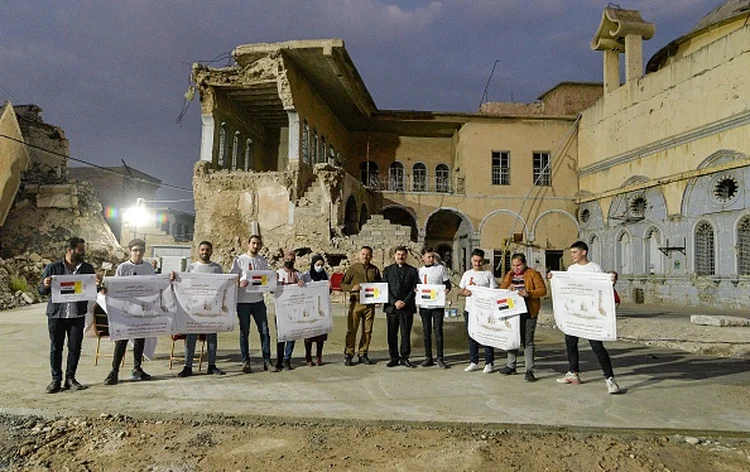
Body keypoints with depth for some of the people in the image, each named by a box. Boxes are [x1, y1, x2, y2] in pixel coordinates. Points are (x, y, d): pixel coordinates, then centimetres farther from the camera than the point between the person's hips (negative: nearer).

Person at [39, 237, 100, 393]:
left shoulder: (88, 268, 5)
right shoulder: (53, 268, 0)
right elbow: (42, 291, 4)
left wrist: (97, 285, -15)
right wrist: (46, 285, -19)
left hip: (77, 315, 2)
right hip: (56, 314, -1)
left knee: (75, 348, 5)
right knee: (56, 348, 5)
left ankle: (70, 379, 17)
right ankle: (56, 380, 16)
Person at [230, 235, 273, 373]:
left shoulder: (263, 261, 12)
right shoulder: (239, 260, 2)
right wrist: (240, 283, -21)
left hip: (258, 300, 3)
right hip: (243, 301, -3)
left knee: (264, 331, 1)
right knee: (244, 332, 5)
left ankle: (267, 361, 8)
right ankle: (245, 362, 12)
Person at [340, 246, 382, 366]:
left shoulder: (375, 270, 13)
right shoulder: (352, 268, 4)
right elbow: (343, 284, 4)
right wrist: (352, 287, -14)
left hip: (370, 304, 3)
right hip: (356, 303, -3)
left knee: (367, 331, 6)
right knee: (352, 330, -4)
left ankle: (363, 354, 16)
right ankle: (348, 355, 5)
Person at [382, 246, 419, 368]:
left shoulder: (412, 270, 9)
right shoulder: (387, 270, 11)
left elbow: (415, 289, 2)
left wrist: (405, 302, -9)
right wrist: (394, 302, -9)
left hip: (407, 307, -1)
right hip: (391, 307, 1)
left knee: (406, 334, 2)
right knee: (392, 334, 3)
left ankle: (404, 358, 11)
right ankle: (394, 358, 12)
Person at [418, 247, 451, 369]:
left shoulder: (441, 268, 3)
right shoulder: (419, 271, 10)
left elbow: (447, 285, 4)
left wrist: (445, 291, -16)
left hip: (438, 305, -3)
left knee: (438, 330, -4)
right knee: (426, 331, 7)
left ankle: (440, 358, 2)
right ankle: (428, 357, 15)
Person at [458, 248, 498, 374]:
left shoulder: (488, 274, 1)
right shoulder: (467, 274, 12)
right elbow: (460, 290, 13)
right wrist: (465, 292, -8)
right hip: (469, 310, 4)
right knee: (471, 336, 10)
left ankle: (489, 363, 7)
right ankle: (473, 362, 20)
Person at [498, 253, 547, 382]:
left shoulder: (533, 274, -3)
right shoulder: (509, 275, 14)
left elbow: (543, 290, -10)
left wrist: (529, 293, -24)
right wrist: (508, 289, -10)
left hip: (528, 313, -6)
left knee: (527, 341, -3)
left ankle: (529, 370, 3)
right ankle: (511, 366, 27)